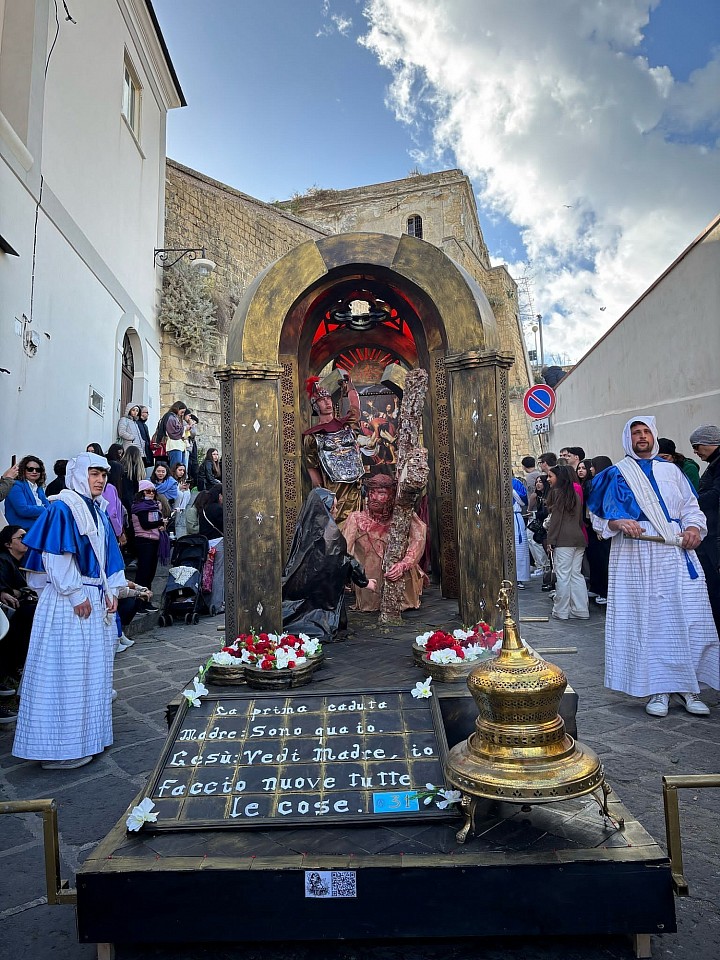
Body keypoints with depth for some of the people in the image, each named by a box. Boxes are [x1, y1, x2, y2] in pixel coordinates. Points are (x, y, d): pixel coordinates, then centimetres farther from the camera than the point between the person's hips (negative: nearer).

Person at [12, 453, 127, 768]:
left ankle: (86, 734, 28)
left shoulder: (96, 511, 13)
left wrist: (111, 592, 8)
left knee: (92, 669, 15)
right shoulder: (63, 508, -13)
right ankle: (60, 747, 10)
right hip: (68, 602, -9)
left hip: (95, 599, 9)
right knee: (66, 670, -2)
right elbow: (55, 557, -19)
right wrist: (76, 596, -17)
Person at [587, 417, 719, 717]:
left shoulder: (671, 471, 18)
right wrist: (620, 523, -16)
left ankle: (687, 687, 10)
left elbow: (691, 507, 15)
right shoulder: (617, 474, 9)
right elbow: (603, 517, 5)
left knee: (687, 618, -1)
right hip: (636, 555, -3)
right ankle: (658, 689, 5)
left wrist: (694, 527, -6)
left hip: (677, 552, 3)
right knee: (648, 619, -3)